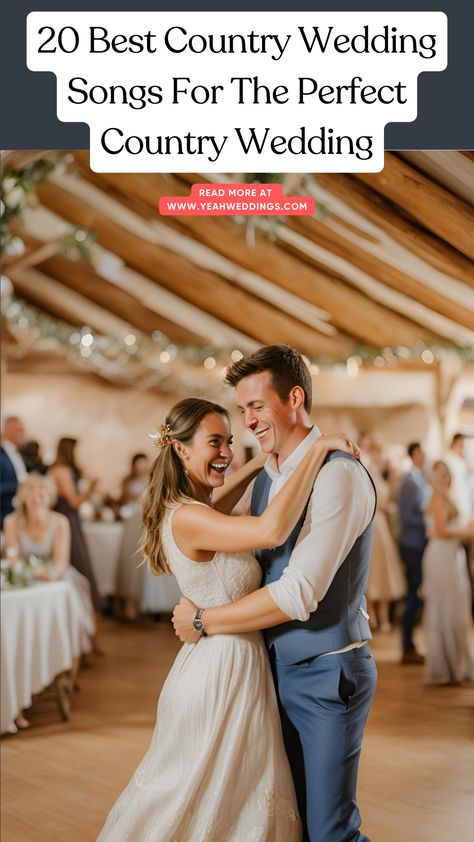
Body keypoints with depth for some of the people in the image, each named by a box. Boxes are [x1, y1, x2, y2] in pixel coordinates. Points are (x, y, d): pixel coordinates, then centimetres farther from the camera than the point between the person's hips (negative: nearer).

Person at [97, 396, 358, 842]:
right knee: (236, 804, 4)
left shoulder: (185, 509, 6)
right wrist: (317, 449, -29)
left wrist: (263, 460, 18)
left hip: (218, 661, 10)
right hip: (225, 667, -10)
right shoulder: (187, 518, -23)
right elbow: (272, 529, -38)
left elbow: (215, 503, 31)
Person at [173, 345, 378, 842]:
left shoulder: (338, 475, -20)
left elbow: (298, 594, -25)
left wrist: (203, 621, -15)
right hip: (277, 666, 8)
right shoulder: (265, 477, 8)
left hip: (326, 672, -8)